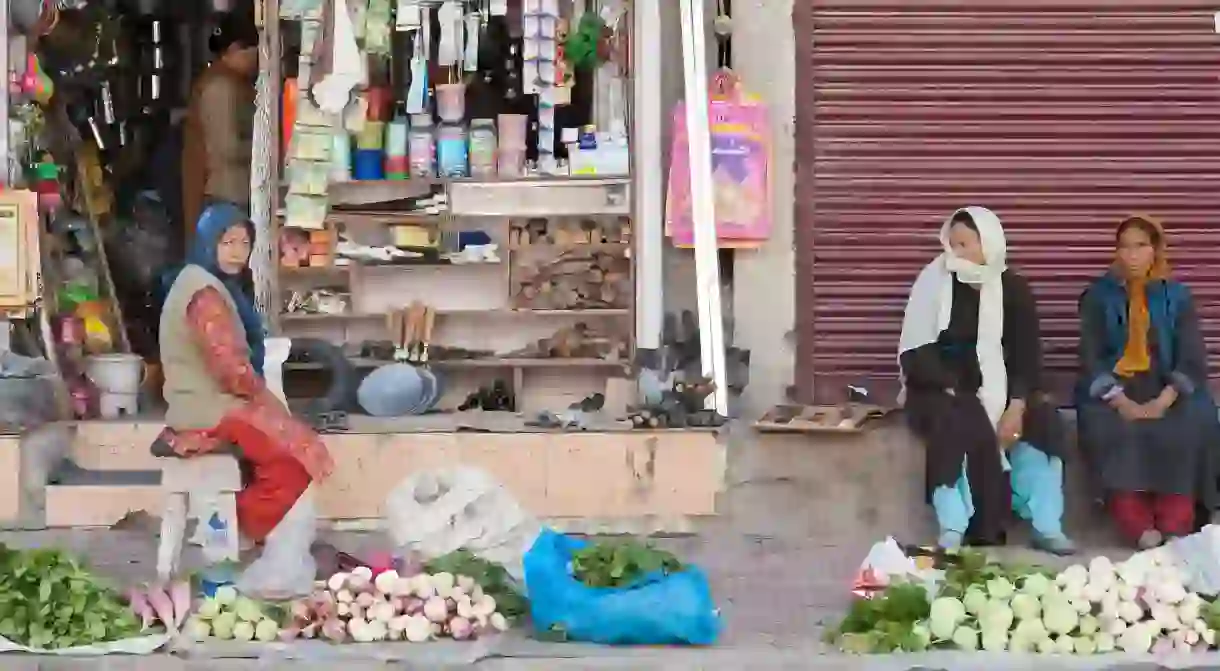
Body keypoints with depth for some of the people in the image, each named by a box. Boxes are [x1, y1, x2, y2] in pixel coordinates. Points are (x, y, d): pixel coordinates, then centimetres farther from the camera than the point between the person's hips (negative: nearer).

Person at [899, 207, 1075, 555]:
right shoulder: (935, 282, -5)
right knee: (962, 424, -35)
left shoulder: (1014, 288, 3)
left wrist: (1017, 404, -19)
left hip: (999, 393, 3)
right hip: (941, 392, -3)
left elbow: (1027, 354, -2)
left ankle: (1047, 526, -23)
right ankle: (953, 531, -37)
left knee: (1042, 420, -24)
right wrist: (956, 390, -22)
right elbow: (915, 354, -10)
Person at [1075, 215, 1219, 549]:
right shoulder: (1099, 295, 5)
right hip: (1113, 389, -1)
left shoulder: (1177, 296, 6)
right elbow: (1091, 357, -4)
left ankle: (1176, 527, -29)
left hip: (1166, 390, 1)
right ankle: (1136, 524, -36)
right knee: (1107, 425, -34)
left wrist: (1163, 401, -21)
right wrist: (1120, 401, -21)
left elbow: (1192, 357, -3)